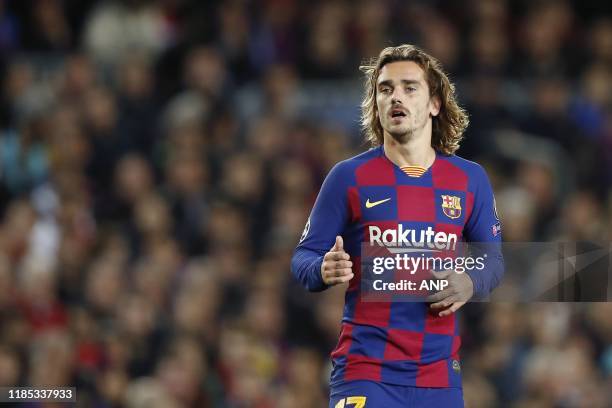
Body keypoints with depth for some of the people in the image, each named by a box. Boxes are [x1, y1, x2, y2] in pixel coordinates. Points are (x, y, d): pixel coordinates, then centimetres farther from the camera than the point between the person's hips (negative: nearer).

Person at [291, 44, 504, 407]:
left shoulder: (471, 179, 8)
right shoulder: (349, 177, 1)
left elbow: (494, 259, 16)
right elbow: (304, 257, 4)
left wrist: (471, 285, -6)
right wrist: (324, 271, -20)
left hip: (440, 375, 3)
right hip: (366, 370, -3)